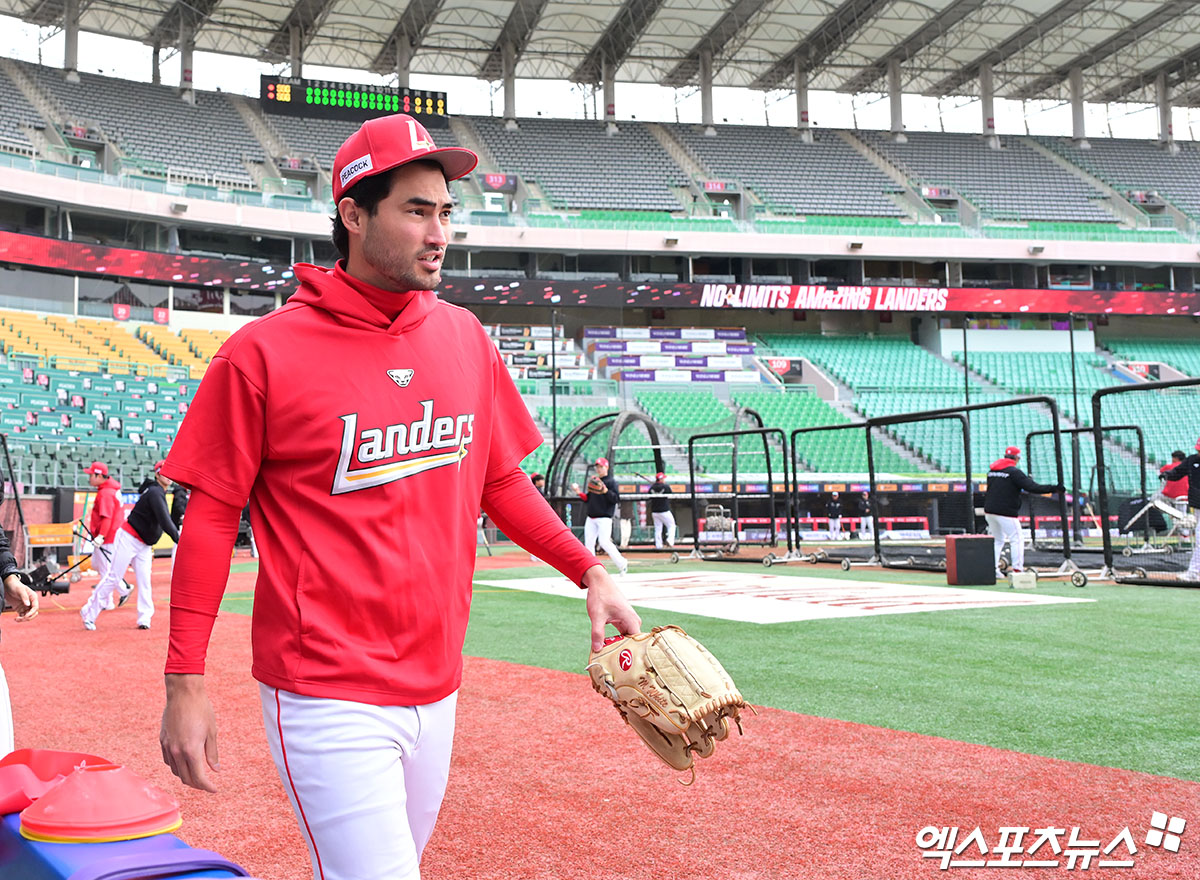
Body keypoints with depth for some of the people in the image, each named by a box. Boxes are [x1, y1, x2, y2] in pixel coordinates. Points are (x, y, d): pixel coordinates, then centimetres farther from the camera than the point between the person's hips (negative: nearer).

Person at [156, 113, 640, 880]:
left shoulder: (466, 338, 6)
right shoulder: (265, 352, -9)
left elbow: (502, 480, 15)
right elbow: (212, 515, -6)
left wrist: (589, 571, 5)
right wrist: (186, 682, -8)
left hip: (437, 690, 6)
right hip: (327, 697, -6)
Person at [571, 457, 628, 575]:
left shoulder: (611, 482, -3)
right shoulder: (593, 481, 17)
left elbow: (616, 499, -13)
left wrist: (606, 491, -26)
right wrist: (580, 493, 6)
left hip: (604, 518, -7)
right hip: (591, 518, 7)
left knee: (604, 541, -17)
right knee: (588, 543, 0)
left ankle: (621, 564, -3)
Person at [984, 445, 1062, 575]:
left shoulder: (992, 470, 13)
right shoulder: (1014, 472, -10)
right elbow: (1032, 487, -18)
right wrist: (1052, 489, -16)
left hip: (989, 511, 7)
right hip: (1006, 511, -7)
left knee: (998, 539, 19)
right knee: (1017, 539, -1)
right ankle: (1017, 569, -8)